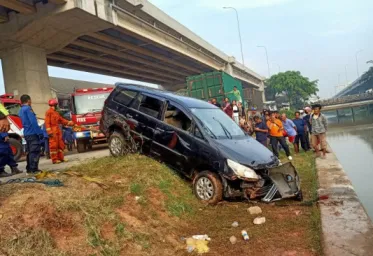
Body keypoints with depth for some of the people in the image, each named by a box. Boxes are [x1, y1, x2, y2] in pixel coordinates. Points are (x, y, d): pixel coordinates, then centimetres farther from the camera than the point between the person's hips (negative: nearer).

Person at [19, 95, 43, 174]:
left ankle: (29, 168, 17)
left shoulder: (21, 110, 17)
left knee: (29, 151, 13)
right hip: (32, 133, -9)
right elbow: (33, 122, -19)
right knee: (35, 151, -8)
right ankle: (33, 169, -10)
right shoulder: (28, 108, -11)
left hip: (27, 134, 9)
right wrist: (40, 132, -18)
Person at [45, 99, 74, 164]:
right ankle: (54, 159, -5)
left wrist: (70, 123, 16)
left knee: (60, 144, 9)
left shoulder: (56, 113, 21)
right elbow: (47, 122, -13)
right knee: (53, 145, -7)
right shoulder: (49, 112, -6)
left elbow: (61, 120, 23)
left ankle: (61, 158, 15)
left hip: (58, 130, 9)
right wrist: (49, 131, -21)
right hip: (53, 131, -9)